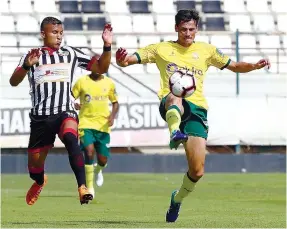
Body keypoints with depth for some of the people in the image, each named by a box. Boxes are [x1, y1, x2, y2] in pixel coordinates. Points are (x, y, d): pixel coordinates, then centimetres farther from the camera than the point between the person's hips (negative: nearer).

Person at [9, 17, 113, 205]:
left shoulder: (71, 54, 11)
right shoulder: (32, 56, 5)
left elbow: (101, 68, 12)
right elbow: (14, 82, -8)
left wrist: (107, 46, -6)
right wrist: (26, 66, -29)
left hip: (65, 112, -1)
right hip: (40, 117, 1)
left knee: (70, 138, -36)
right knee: (35, 167, 10)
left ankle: (82, 187, -45)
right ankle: (40, 182, 48)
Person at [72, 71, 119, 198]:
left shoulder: (109, 83, 5)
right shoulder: (82, 82, -1)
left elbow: (115, 103, 15)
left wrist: (112, 115, -3)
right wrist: (75, 105, -21)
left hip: (103, 126, 2)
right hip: (86, 124, -2)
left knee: (103, 160, 2)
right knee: (89, 151, -24)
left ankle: (98, 170, 43)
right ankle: (89, 187, -12)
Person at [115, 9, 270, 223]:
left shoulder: (206, 50, 17)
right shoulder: (162, 49, 12)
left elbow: (235, 66, 23)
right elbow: (126, 61, 9)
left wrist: (254, 66, 2)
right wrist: (121, 59, -16)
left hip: (197, 108, 2)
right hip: (171, 106, -2)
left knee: (197, 171, -5)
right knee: (175, 98, -43)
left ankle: (178, 198, 23)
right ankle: (175, 133, -70)